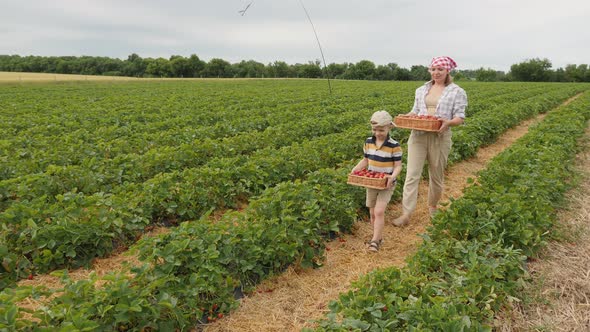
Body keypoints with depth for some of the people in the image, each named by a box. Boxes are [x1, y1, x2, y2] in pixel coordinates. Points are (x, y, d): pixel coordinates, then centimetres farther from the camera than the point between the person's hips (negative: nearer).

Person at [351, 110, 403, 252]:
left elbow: (398, 166, -11)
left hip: (386, 184, -5)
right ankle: (378, 237, 28)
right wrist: (355, 169, -6)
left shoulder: (394, 146, -13)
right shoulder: (368, 142, 2)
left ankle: (375, 240, -5)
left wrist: (392, 176, -30)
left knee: (379, 211, -14)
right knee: (373, 213, 10)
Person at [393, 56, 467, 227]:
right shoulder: (421, 90, 13)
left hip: (440, 137, -2)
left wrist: (448, 122, -25)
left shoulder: (457, 92, 1)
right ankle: (406, 214, -5)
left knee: (436, 175, 12)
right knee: (412, 175, -6)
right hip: (418, 135, 2)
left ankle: (433, 206, 35)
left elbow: (460, 117, -3)